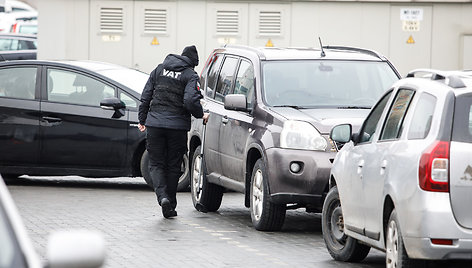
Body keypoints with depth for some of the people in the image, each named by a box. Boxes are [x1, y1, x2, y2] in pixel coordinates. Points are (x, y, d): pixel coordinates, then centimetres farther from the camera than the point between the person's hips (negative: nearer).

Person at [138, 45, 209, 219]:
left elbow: (145, 96, 11)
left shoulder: (159, 69, 11)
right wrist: (201, 115, 2)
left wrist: (142, 120, 19)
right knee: (173, 166, 9)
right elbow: (191, 101, -16)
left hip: (155, 123, 2)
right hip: (177, 126, -2)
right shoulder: (190, 75, -3)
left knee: (156, 164, 6)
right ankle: (170, 207, 12)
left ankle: (162, 196, -16)